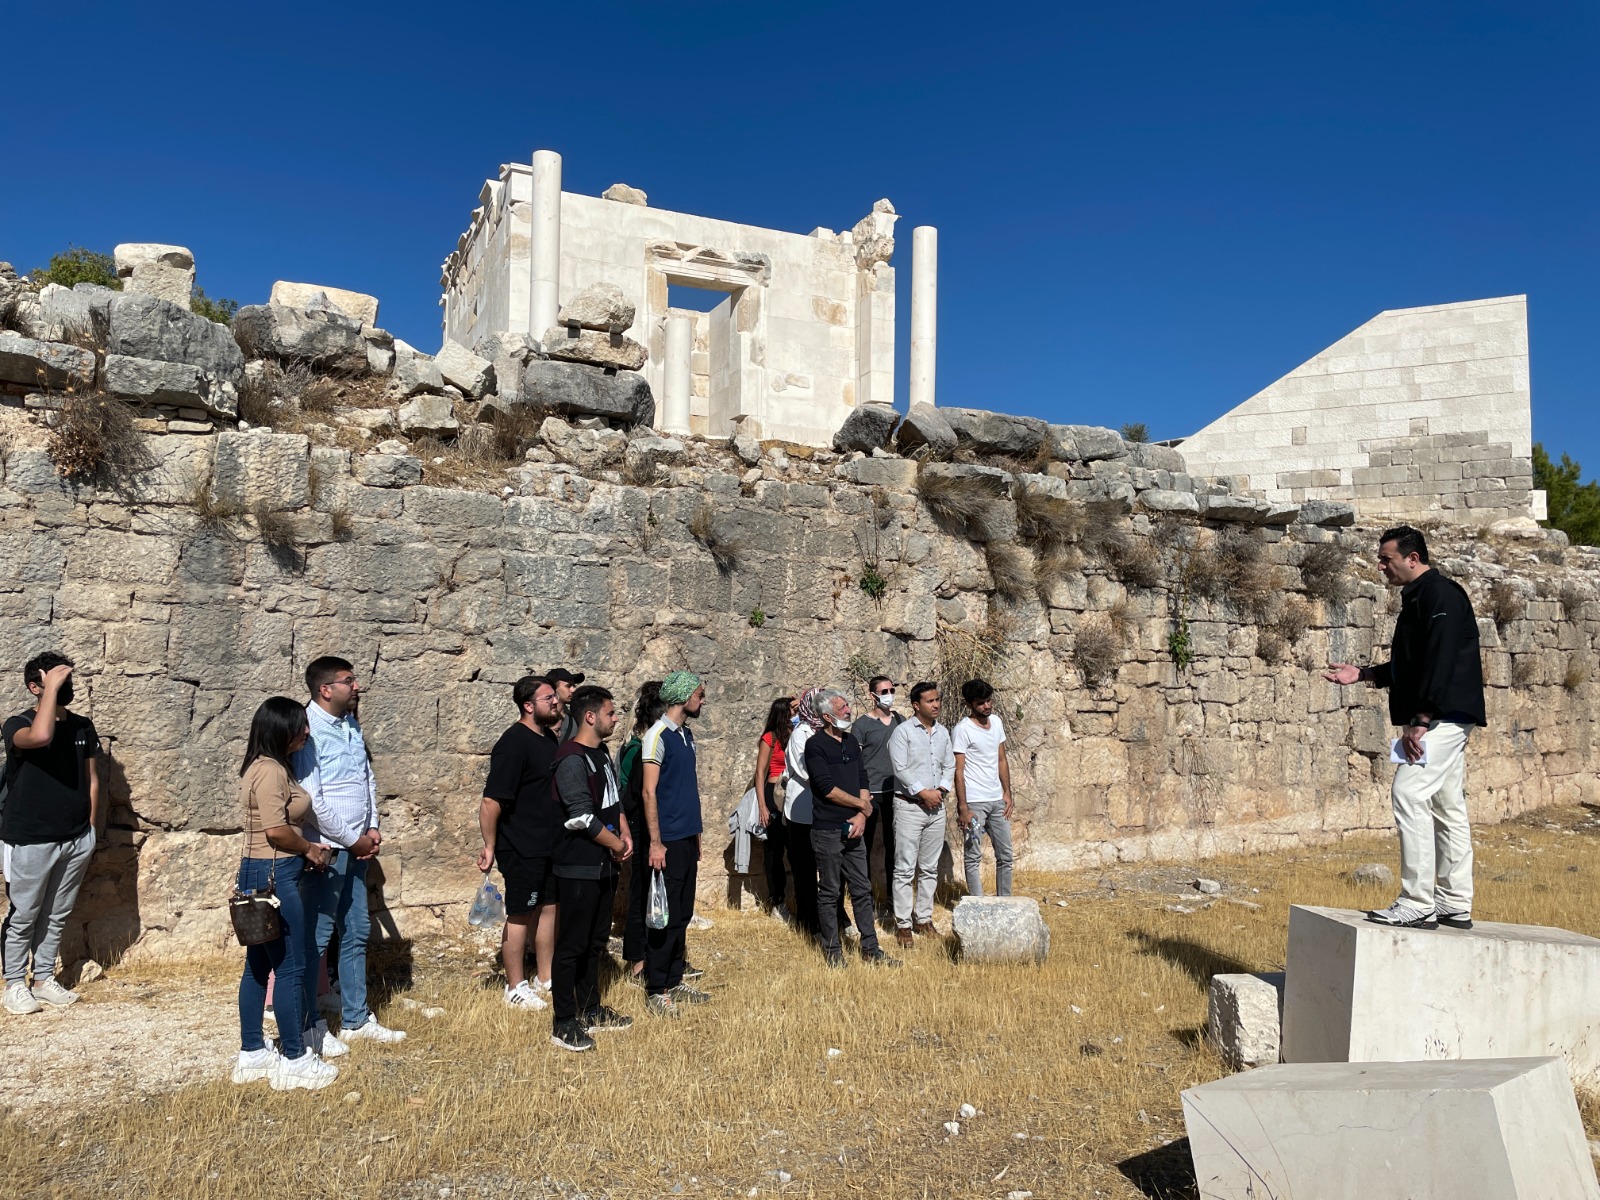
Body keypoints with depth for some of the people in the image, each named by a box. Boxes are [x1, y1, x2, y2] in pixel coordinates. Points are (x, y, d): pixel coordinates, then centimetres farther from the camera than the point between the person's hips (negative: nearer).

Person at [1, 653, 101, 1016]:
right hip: (31, 842, -5)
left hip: (76, 839, 5)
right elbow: (41, 736, -38)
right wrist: (51, 687, -29)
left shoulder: (83, 726, 4)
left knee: (57, 915, 15)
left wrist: (94, 830, 10)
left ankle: (43, 979, 29)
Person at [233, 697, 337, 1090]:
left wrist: (307, 849, 8)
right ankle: (294, 1059, 8)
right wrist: (310, 849, -8)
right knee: (291, 968, -2)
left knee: (258, 965, 16)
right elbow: (277, 830, -23)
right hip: (274, 876, -10)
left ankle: (252, 1053, 26)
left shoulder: (269, 767, 13)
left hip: (263, 876, 10)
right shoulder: (270, 771, -19)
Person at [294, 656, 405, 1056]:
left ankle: (356, 1019, 27)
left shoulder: (351, 724, 9)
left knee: (357, 932, 15)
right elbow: (312, 800, -20)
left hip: (355, 847, 9)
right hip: (326, 848, -9)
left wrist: (372, 828, 6)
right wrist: (352, 839, -12)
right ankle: (307, 1027, 14)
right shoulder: (309, 731, -17)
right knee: (316, 938, 2)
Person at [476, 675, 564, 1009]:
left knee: (549, 907, 15)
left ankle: (545, 979, 28)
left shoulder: (549, 737, 8)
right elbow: (491, 801, -22)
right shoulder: (513, 744, -20)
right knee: (520, 915, 3)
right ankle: (516, 988, 16)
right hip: (521, 848, -9)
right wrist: (489, 846, -19)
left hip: (551, 844, 9)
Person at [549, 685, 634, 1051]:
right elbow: (583, 816, -21)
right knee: (572, 944, 0)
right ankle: (564, 1023, 10)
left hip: (605, 866, 9)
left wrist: (625, 834, 2)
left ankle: (590, 1010, 29)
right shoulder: (572, 759, -17)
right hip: (579, 867, -9)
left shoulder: (603, 754, 12)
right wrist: (616, 845, -10)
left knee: (596, 940, 17)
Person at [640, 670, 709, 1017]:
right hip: (668, 841, -8)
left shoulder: (687, 735, 12)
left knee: (682, 915, 14)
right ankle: (656, 992, 7)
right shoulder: (657, 735, -13)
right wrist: (655, 843, -18)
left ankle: (674, 981, 25)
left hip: (688, 839, 8)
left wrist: (696, 836, 18)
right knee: (664, 917, -2)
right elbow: (649, 792, -16)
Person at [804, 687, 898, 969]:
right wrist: (862, 804, -7)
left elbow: (863, 780, 11)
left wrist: (862, 816, -3)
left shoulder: (851, 741, 11)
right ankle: (832, 951, 15)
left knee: (862, 889, 10)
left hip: (853, 828, 6)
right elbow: (827, 789, -17)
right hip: (827, 830, -6)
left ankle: (870, 949, 18)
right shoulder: (815, 745, -10)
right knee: (829, 892, 4)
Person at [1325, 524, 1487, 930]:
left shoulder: (1440, 594, -13)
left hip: (1443, 716, -11)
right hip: (1443, 720, 11)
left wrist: (1419, 721, -25)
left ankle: (1418, 903, -12)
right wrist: (1362, 674, 16)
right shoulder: (1417, 598, 19)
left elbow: (1440, 662, -22)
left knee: (1409, 793, -15)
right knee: (1446, 805, 12)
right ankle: (1456, 905, 18)